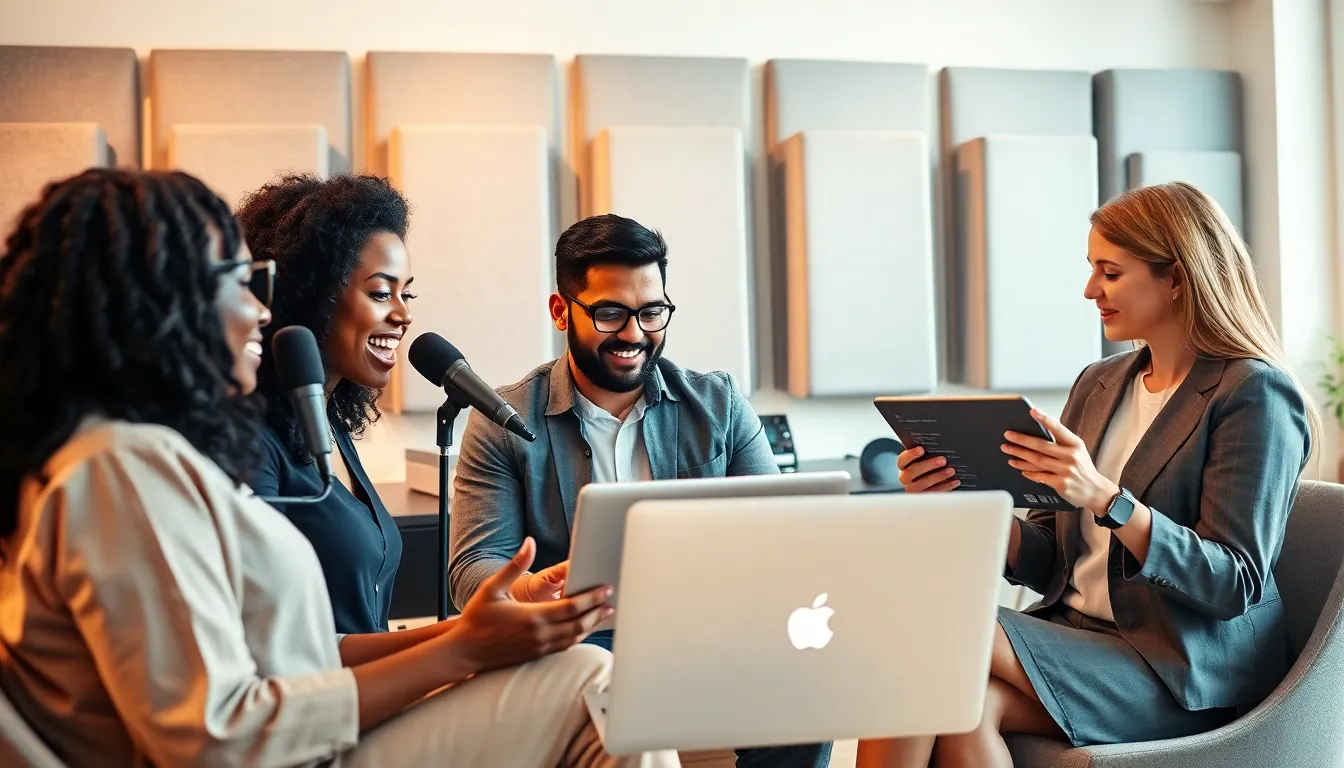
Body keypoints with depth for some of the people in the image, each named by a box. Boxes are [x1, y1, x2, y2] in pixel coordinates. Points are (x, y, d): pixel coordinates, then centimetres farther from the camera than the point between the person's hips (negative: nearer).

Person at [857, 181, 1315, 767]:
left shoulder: (1256, 395, -7)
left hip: (1193, 674, -6)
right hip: (1076, 635, 6)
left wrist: (1106, 498, -27)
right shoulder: (1098, 385, 14)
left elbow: (1237, 584, -15)